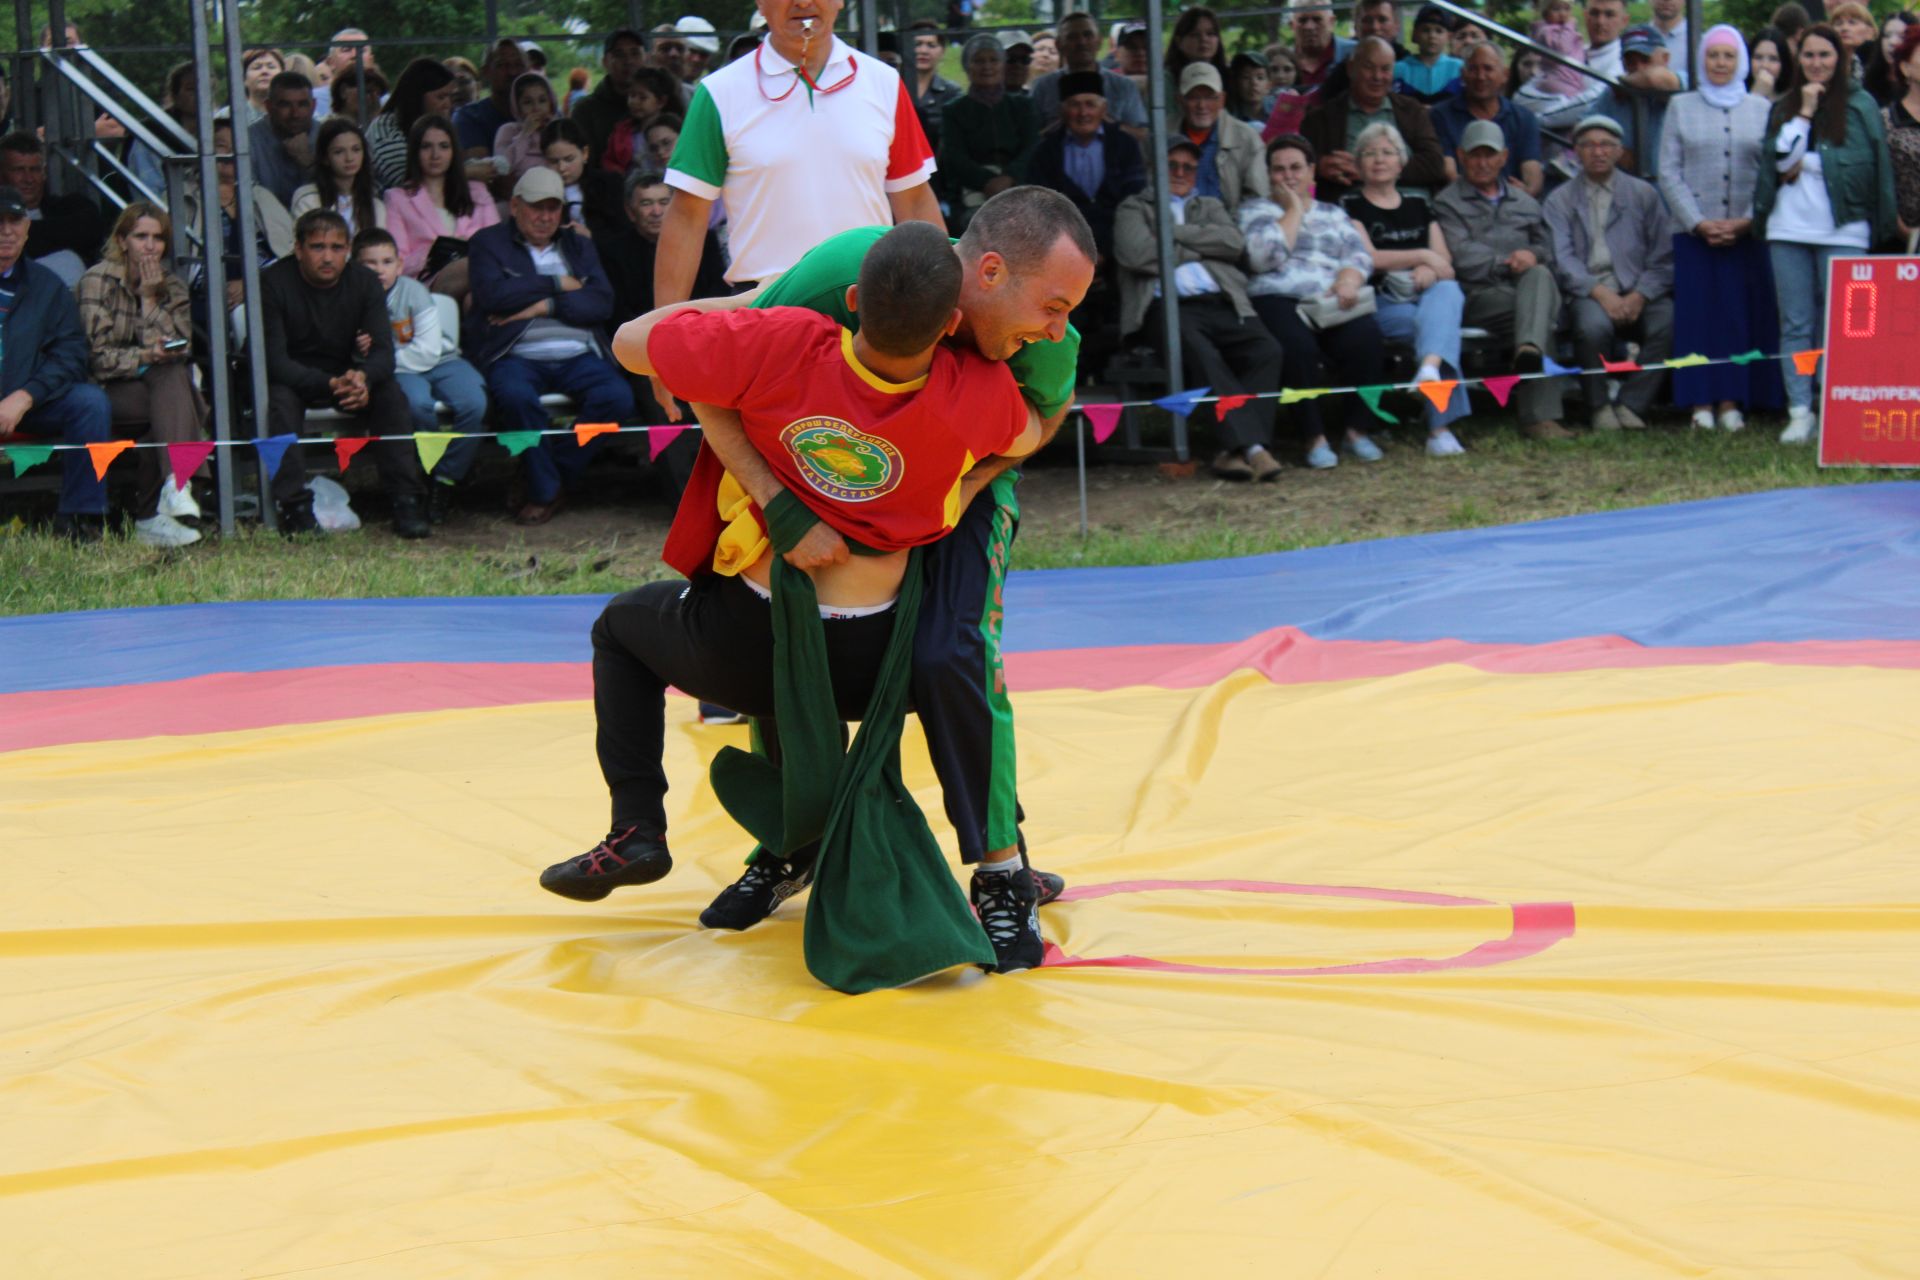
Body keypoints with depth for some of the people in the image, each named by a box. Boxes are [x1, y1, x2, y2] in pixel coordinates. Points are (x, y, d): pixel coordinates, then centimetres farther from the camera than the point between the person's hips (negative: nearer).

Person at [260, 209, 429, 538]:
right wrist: (330, 385, -38)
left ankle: (407, 501, -23)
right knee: (280, 399, -34)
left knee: (390, 393, -24)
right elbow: (274, 361, -24)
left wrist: (363, 378, -39)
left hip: (348, 376, 3)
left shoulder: (364, 283, -6)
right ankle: (295, 505, -33)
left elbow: (384, 353, -14)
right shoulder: (274, 283, -17)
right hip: (293, 378, -3)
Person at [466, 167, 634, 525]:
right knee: (516, 396, -38)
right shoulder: (489, 242, 13)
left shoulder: (578, 245, 23)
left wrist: (546, 306, -8)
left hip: (577, 356, 3)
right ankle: (544, 490, -18)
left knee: (617, 397, -27)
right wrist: (557, 284, -1)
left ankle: (550, 478, -11)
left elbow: (602, 302, 6)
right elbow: (492, 294, -8)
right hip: (517, 357, -3)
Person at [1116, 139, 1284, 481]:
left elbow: (1234, 243, 9)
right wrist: (1197, 250, 8)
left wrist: (1174, 232, 5)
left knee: (1267, 350, -27)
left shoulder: (1210, 207, 32)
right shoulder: (1134, 208, 22)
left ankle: (1235, 450, -32)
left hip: (1222, 303, 4)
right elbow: (1136, 253, -1)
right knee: (1203, 354, -36)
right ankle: (1251, 445, -41)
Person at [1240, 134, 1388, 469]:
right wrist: (1293, 210, 4)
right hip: (1278, 300, -3)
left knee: (1365, 337, -31)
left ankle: (1358, 430, -20)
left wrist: (1349, 279, -11)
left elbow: (1359, 254, 12)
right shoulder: (1255, 211, 16)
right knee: (1297, 346, -37)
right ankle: (1315, 438, -27)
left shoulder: (1333, 213, 27)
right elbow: (1263, 256, -4)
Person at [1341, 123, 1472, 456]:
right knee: (1439, 323, -34)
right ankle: (1440, 426, -46)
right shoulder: (1350, 205, 11)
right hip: (1382, 300, -3)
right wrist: (1423, 256, -5)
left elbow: (1445, 260, 15)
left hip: (1427, 292, 3)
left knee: (1447, 292, -35)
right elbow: (1368, 257, -3)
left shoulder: (1418, 204, 24)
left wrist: (1430, 270, -9)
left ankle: (1430, 366, -64)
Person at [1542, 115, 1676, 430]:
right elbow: (1562, 259, 0)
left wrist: (1640, 295, -9)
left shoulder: (1643, 194, 17)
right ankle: (1600, 407, -15)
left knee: (1668, 324, -31)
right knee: (1594, 326, -36)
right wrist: (1599, 292, -17)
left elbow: (1664, 256, 9)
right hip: (1588, 292, -1)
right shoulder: (1560, 201, 14)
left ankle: (1631, 405, -19)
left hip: (1639, 291, 2)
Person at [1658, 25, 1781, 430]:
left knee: (1742, 316, -2)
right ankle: (1702, 404, -2)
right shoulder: (1681, 107, 9)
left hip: (1748, 231, 0)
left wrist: (1747, 221, -9)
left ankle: (1731, 402, 0)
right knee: (1697, 316, -4)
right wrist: (1698, 223, -7)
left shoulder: (1760, 109, 9)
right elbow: (1668, 172, 4)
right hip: (1694, 231, 0)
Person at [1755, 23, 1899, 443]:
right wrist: (1804, 112, -5)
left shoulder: (1860, 105, 2)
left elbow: (1876, 165, 0)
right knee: (1795, 325, 3)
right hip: (1789, 228, 3)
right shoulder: (1783, 107, 13)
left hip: (1842, 230, -3)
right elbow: (1780, 158, 0)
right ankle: (1800, 412, 6)